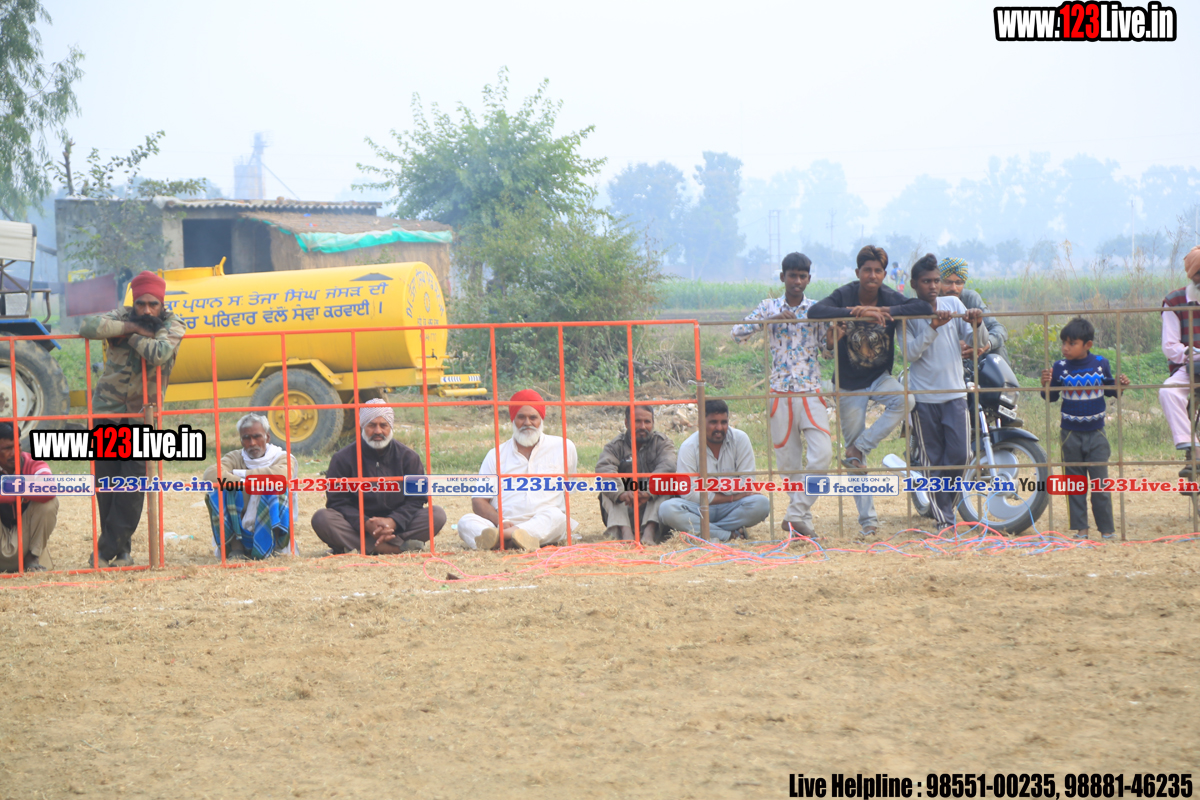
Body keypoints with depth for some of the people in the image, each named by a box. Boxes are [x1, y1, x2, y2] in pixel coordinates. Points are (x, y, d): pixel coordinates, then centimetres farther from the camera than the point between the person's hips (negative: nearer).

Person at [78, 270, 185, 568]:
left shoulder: (172, 326, -6)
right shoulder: (122, 317, 1)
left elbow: (159, 354, -27)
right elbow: (86, 327, -18)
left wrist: (132, 337, -16)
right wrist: (127, 327, -20)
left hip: (141, 415, -2)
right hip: (107, 410, 2)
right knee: (105, 482, 3)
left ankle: (111, 549, -2)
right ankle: (117, 546, 14)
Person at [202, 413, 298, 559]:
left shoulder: (283, 458, 0)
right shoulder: (235, 458, 6)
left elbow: (281, 474, -27)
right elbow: (210, 473, -16)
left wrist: (241, 474, -17)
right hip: (240, 530, 2)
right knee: (218, 488, -17)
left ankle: (268, 547, -20)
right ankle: (234, 546, -17)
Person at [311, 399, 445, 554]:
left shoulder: (408, 457, 5)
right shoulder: (343, 459, 0)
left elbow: (416, 499, 1)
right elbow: (338, 501, -4)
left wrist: (393, 522, -19)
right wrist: (366, 524, -22)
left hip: (397, 526, 1)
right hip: (356, 528, -1)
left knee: (437, 514, -21)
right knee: (321, 519, -31)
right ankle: (397, 548, -39)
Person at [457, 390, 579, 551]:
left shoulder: (562, 448, 16)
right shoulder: (495, 455, 17)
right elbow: (478, 501, 9)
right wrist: (499, 521, -12)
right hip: (505, 523, 1)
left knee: (555, 516, -35)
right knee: (467, 522, -27)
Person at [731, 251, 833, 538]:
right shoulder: (770, 307, 5)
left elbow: (827, 353, 12)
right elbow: (738, 333, -4)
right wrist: (773, 318, -14)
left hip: (812, 393, 0)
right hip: (780, 393, 0)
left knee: (822, 454, -17)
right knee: (789, 461, 3)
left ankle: (796, 516, -12)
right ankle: (801, 516, 15)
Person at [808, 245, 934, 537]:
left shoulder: (890, 299, -7)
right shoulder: (845, 295, -12)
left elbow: (925, 308, -22)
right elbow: (814, 312, -30)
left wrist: (884, 312, -30)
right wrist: (856, 313, -38)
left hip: (880, 378, 2)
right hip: (849, 385, -2)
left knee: (905, 400, -32)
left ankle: (859, 448, -18)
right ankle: (867, 518, 8)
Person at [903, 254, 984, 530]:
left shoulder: (954, 305, 7)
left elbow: (974, 341, 3)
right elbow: (910, 352, -12)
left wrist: (976, 324, -19)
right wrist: (933, 327, -23)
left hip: (955, 392, 2)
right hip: (923, 395, -2)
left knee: (958, 454, -6)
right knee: (932, 459, 1)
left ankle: (946, 503, 16)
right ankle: (944, 517, 9)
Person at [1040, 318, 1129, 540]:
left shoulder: (1101, 364, -2)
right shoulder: (1060, 367, -4)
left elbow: (1109, 390, 10)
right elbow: (1051, 397, 2)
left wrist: (1121, 386, -10)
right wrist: (1045, 385, -18)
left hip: (1096, 433, 0)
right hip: (1071, 434, 1)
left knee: (1100, 481, -1)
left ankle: (1107, 528, 6)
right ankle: (1080, 527, 12)